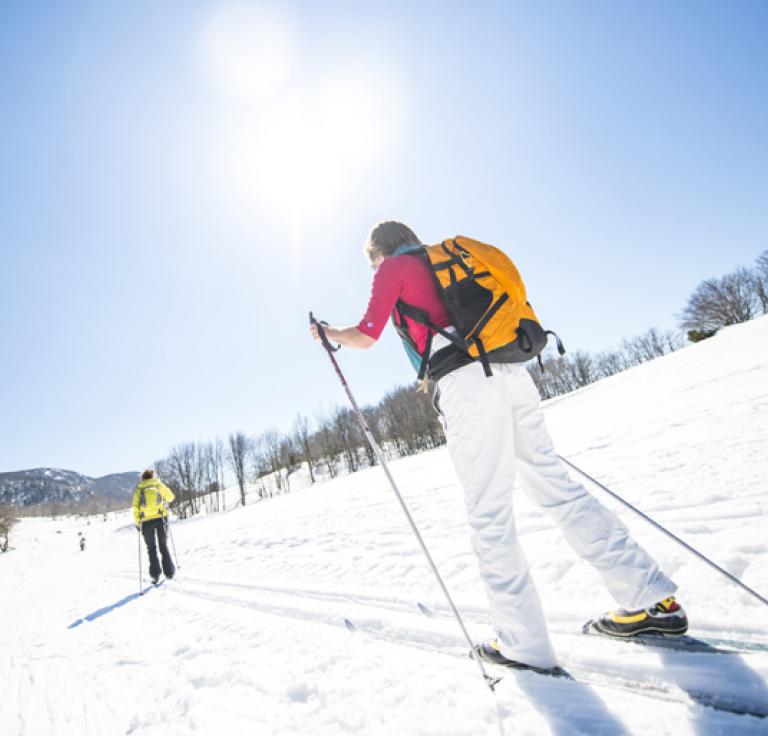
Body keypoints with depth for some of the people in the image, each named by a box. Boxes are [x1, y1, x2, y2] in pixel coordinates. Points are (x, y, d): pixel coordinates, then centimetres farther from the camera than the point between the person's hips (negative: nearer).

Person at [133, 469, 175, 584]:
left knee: (151, 548, 11)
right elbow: (171, 497, 15)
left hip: (146, 521, 0)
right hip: (160, 519, 0)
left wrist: (137, 523, 7)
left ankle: (155, 574, 4)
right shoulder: (159, 485, 2)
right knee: (163, 546, 13)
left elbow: (135, 508, -2)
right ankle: (169, 571, 11)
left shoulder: (139, 489, 1)